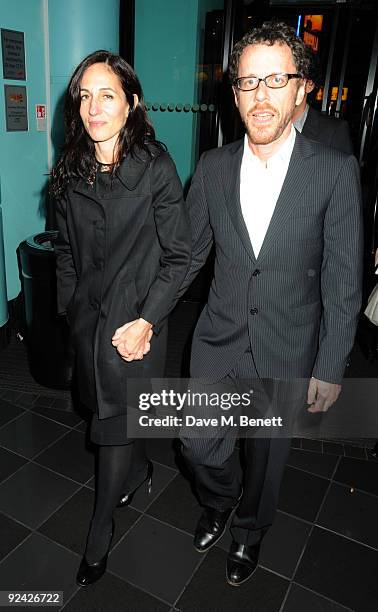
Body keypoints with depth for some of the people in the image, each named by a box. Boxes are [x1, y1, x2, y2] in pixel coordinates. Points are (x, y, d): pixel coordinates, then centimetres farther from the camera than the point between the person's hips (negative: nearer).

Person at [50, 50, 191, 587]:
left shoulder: (156, 167, -12)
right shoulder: (70, 171, 2)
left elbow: (178, 255, -11)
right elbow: (66, 249, 10)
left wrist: (146, 321, -16)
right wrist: (70, 308, 5)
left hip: (135, 320, -5)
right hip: (87, 315, 5)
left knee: (115, 422, 6)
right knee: (106, 404, 20)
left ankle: (100, 530, 31)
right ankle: (140, 468, 52)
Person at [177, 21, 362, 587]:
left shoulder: (336, 171, -11)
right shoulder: (213, 167, -2)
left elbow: (343, 281, -9)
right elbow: (189, 253, 5)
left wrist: (330, 369, -9)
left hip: (289, 349, -2)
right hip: (220, 338, 3)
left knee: (267, 456, 17)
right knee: (198, 442, 11)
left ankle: (249, 531, 49)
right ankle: (220, 502, 48)